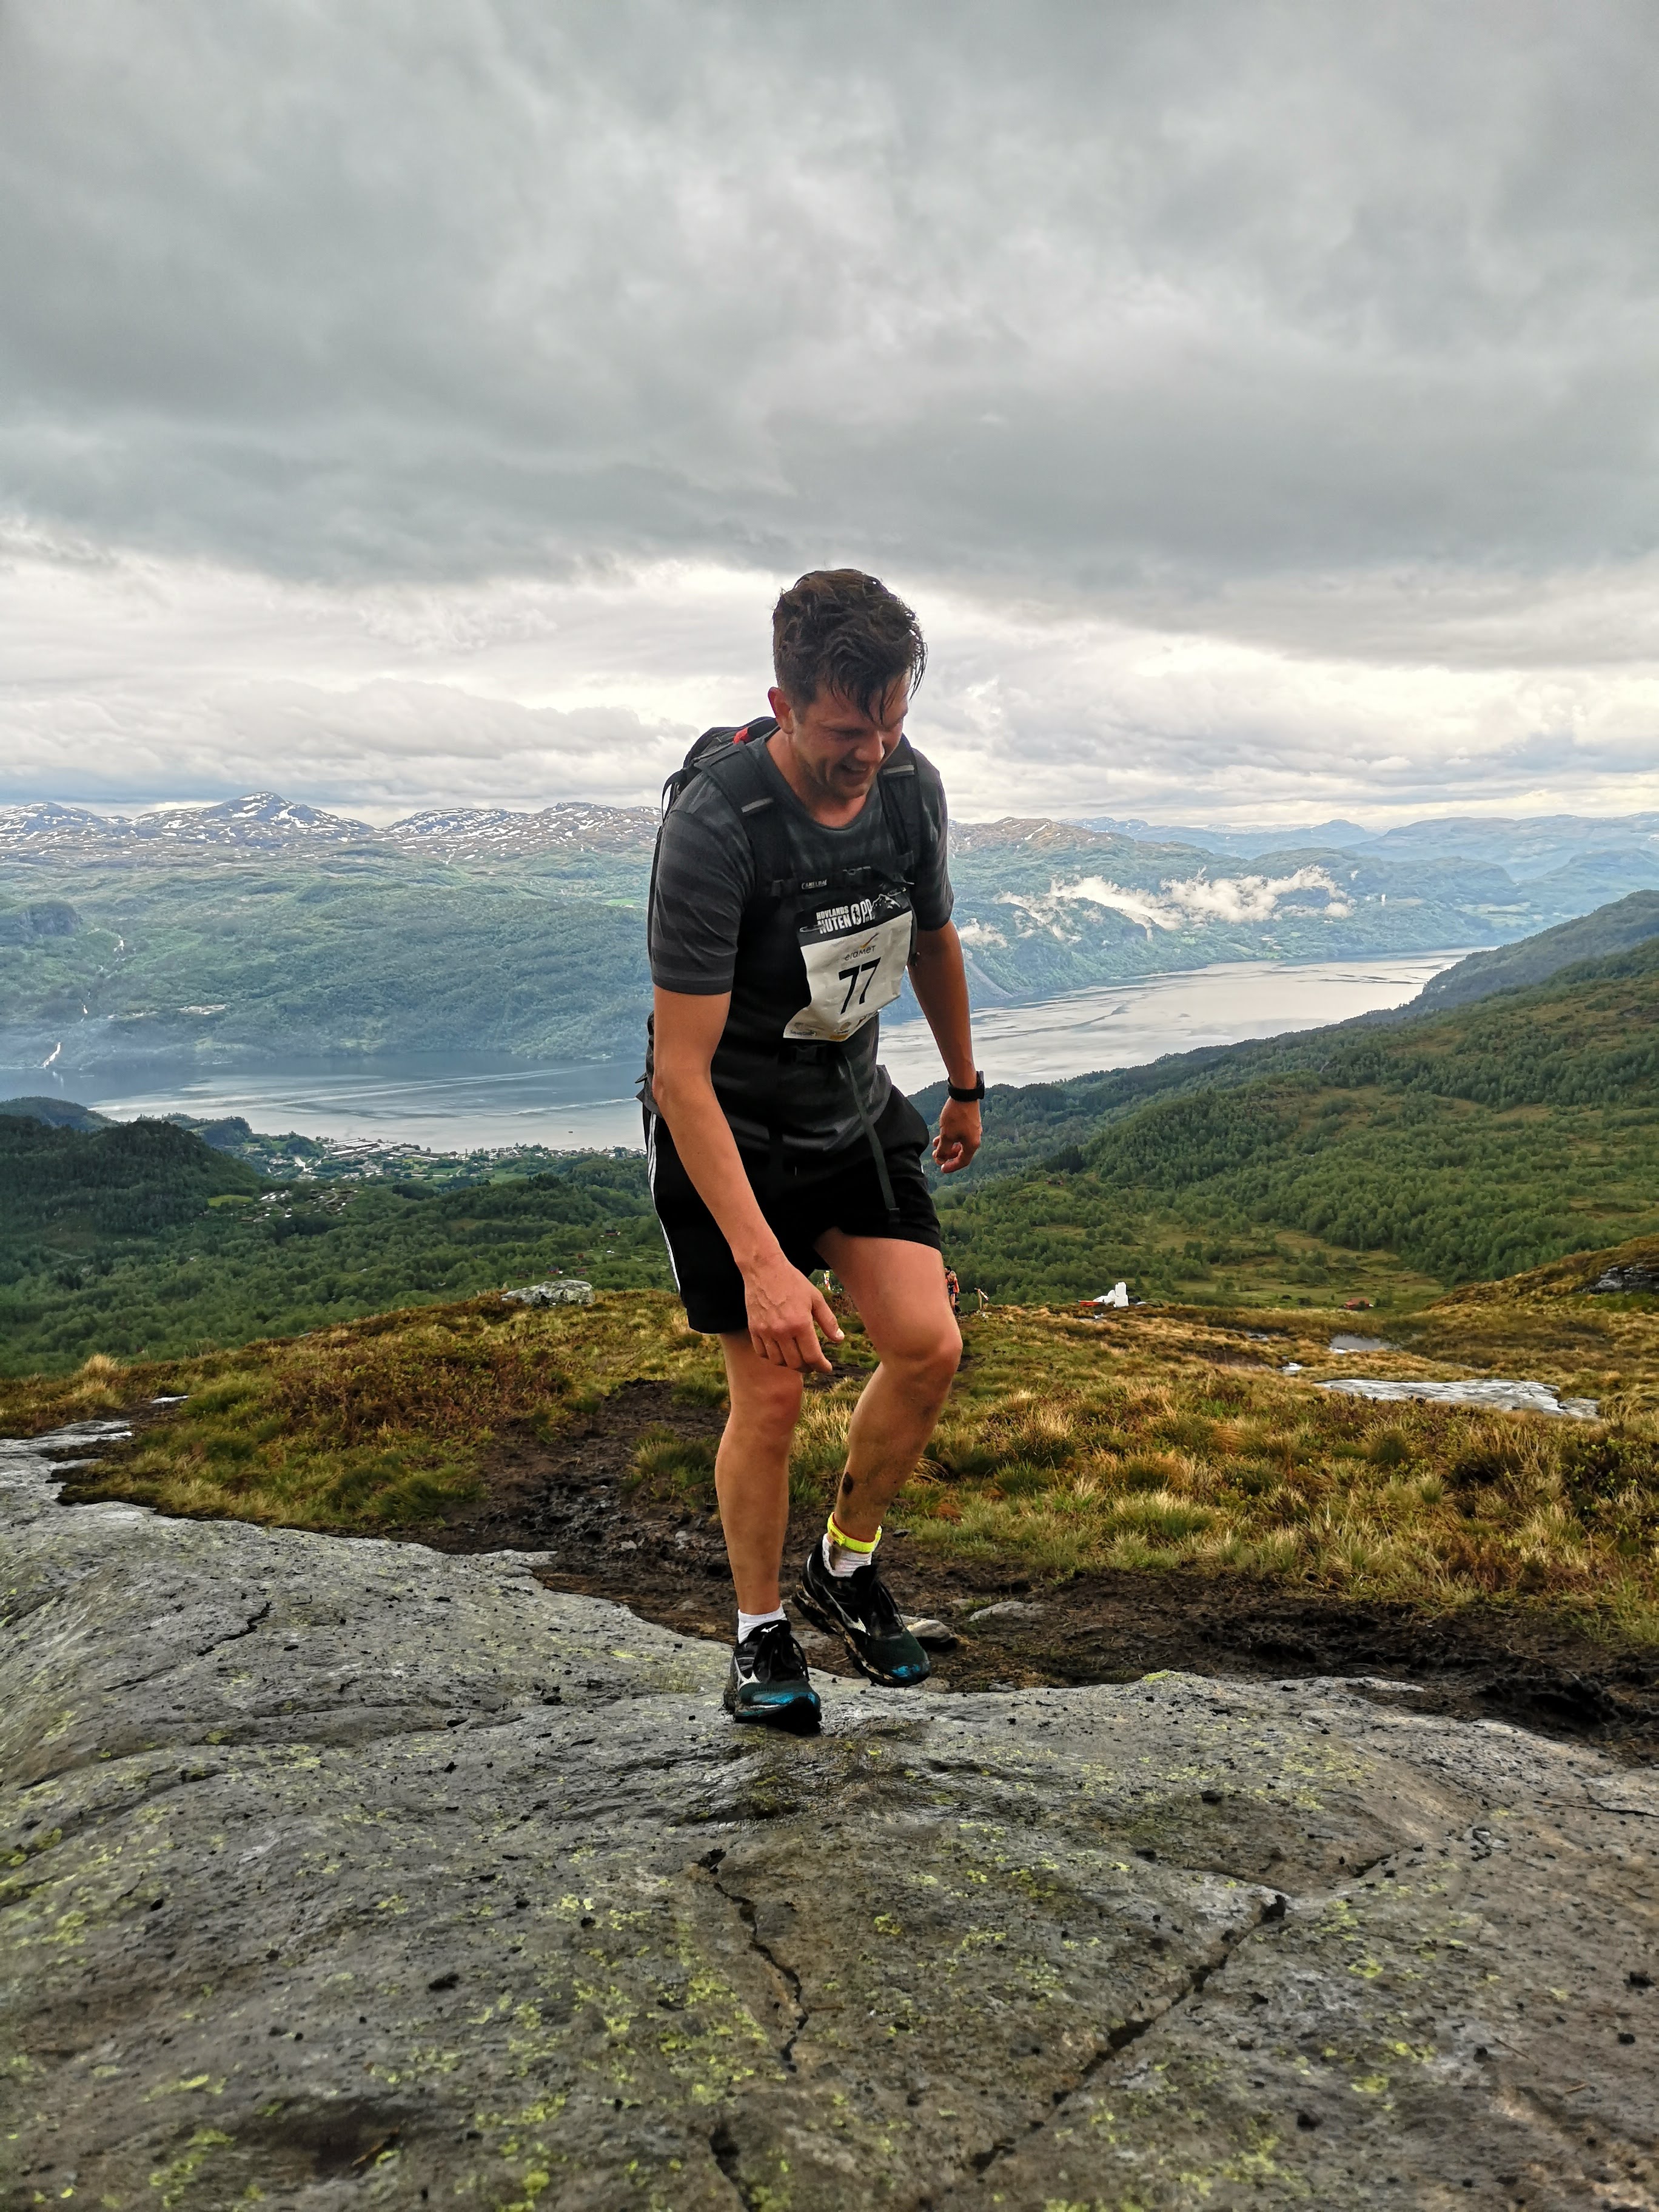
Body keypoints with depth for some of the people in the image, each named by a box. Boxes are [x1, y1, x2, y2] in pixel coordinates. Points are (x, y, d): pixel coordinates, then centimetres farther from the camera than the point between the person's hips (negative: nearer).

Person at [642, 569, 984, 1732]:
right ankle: (761, 1632, 20)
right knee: (773, 1392, -5)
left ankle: (849, 1569, 20)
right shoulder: (715, 827, -29)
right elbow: (681, 1071, -30)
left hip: (855, 1108, 6)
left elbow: (933, 940, 11)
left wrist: (966, 1087, 22)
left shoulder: (911, 785, -10)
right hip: (727, 1128, -5)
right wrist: (763, 1263, -34)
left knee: (930, 1347, -5)